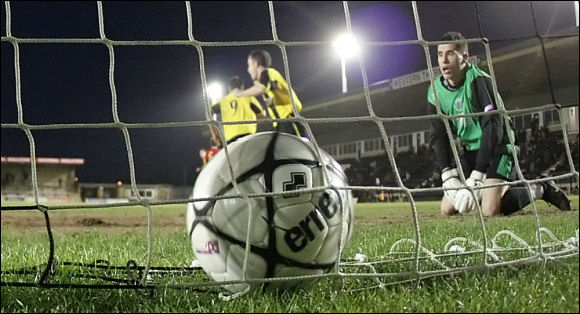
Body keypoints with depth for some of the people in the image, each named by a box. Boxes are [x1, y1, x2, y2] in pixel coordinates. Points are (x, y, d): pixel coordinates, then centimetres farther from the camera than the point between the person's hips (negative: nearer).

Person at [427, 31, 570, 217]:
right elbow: (439, 136, -4)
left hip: (497, 147, -6)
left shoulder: (479, 81, -23)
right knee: (447, 210, 1)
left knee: (490, 212, -21)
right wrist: (449, 178, -18)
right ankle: (504, 189, 23)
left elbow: (493, 129, -29)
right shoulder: (436, 91, -4)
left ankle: (540, 189, 6)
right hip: (471, 151, 6)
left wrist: (475, 179, -35)